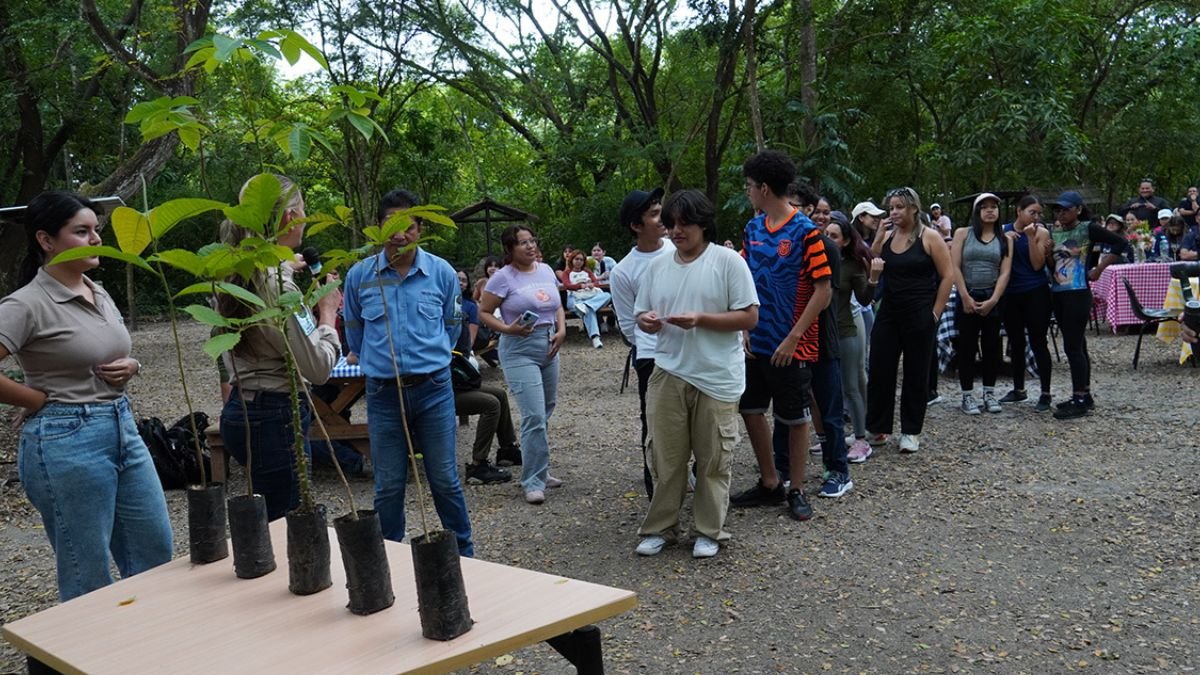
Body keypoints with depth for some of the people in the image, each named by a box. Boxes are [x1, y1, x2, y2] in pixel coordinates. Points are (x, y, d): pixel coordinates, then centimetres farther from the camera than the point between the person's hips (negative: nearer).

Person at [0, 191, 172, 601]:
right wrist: (39, 401, -10)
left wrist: (130, 367, 4)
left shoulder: (99, 294, 11)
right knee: (89, 579, 4)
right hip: (67, 443, -8)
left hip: (124, 429, 8)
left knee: (157, 555, 13)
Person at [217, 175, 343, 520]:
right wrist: (328, 312, -3)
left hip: (246, 409, 10)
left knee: (275, 524, 17)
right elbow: (318, 368, -18)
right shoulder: (275, 283, -21)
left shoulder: (242, 271, 8)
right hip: (275, 417, -10)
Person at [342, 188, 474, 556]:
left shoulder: (442, 272, -2)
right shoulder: (359, 275, -1)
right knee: (388, 487, 8)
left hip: (433, 390, 0)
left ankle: (464, 554, 23)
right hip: (383, 392, 1)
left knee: (445, 480, 7)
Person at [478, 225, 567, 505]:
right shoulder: (504, 277, -10)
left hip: (549, 348, 7)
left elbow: (558, 305, 18)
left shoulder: (546, 270, 9)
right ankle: (533, 481, -5)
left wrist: (561, 330, 1)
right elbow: (484, 312, -7)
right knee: (535, 416, -14)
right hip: (520, 350, -7)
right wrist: (507, 329, -21)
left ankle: (538, 470, 30)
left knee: (544, 413, 14)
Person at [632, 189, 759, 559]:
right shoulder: (656, 266, 9)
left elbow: (749, 317, -9)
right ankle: (660, 527, 21)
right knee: (666, 456, 8)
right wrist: (646, 320, -11)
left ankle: (708, 531, 19)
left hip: (717, 377, -3)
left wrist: (700, 319, -20)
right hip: (668, 374, 4)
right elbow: (642, 316, 14)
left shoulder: (727, 261, -5)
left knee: (713, 460, 6)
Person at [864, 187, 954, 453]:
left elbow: (947, 276, -6)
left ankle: (911, 432, 16)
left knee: (916, 374, 6)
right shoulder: (887, 236, 8)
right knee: (879, 371, 3)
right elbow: (871, 273, 4)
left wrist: (935, 313, -9)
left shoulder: (929, 237, -5)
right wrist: (877, 239, -5)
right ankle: (876, 428, 14)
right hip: (888, 313, 4)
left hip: (919, 316, -4)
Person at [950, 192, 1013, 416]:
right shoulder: (963, 234, 2)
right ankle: (967, 395, 8)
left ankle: (989, 393, 19)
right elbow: (955, 267, -5)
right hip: (967, 297, -2)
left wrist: (993, 300, -12)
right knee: (967, 346, 1)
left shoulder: (1005, 239, 6)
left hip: (993, 299, 2)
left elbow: (1005, 272, -1)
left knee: (991, 346, 8)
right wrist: (965, 297, -12)